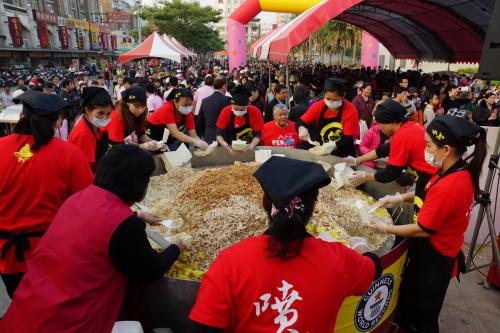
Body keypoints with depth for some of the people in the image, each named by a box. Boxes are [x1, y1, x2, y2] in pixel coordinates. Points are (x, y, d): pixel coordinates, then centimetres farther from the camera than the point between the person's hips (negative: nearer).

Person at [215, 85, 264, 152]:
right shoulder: (226, 111, -11)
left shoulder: (255, 112, -13)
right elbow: (219, 133, -9)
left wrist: (252, 145, -27)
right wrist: (224, 144, -28)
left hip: (249, 150, 1)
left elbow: (258, 134, -9)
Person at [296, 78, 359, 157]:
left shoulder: (351, 111, -14)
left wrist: (333, 147, -34)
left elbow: (348, 140, -16)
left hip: (342, 155, -2)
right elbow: (300, 122, -2)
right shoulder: (319, 105, -6)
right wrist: (301, 128, -26)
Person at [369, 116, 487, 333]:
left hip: (433, 259, -8)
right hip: (435, 252, 8)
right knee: (410, 298, 29)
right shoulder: (461, 171, -5)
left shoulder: (448, 186, -33)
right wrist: (398, 199, 0)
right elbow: (430, 194, 12)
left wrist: (385, 229, -12)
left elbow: (423, 230, -24)